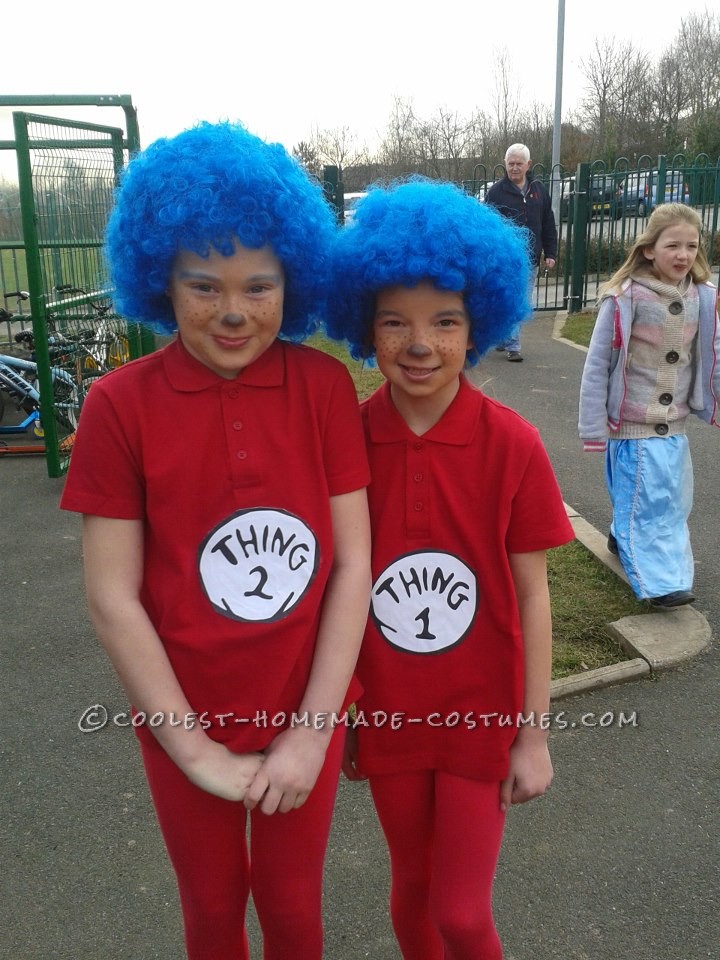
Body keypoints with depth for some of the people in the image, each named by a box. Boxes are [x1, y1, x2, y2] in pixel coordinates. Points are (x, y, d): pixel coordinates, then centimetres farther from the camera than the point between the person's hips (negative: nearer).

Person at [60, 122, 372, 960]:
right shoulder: (120, 404, -14)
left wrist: (311, 731, -11)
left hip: (305, 713, 1)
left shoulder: (324, 387, -10)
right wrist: (196, 749, -10)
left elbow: (353, 564, -9)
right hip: (184, 721, 0)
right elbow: (112, 597, -12)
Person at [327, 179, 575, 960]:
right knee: (412, 886, 22)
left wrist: (534, 734, -4)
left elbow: (531, 595, -8)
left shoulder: (511, 445, -16)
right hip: (387, 711, 2)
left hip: (482, 711, -2)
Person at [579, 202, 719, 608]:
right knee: (646, 500, -3)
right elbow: (598, 363, -12)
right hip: (632, 423, -6)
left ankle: (623, 537, 39)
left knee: (675, 499, 17)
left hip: (675, 423, 7)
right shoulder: (626, 297, -16)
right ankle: (659, 580, 6)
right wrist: (594, 428, -11)